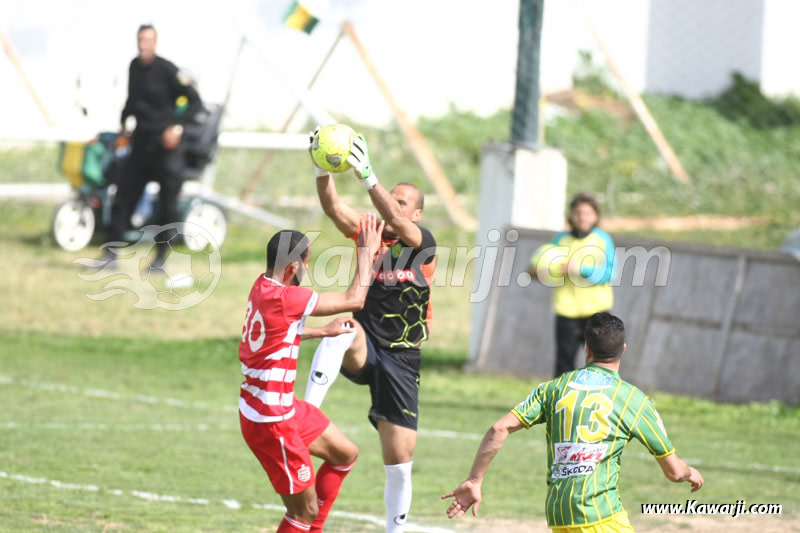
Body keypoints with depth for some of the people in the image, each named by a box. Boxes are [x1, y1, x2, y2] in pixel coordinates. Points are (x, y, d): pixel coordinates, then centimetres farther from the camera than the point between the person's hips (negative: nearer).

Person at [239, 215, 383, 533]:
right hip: (271, 421, -10)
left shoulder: (263, 287, 2)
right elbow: (354, 300, -18)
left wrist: (323, 332, 27)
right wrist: (366, 251, -6)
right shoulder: (283, 298, -26)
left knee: (345, 454, 23)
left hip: (286, 409, 10)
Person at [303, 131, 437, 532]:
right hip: (363, 350, 1)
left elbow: (397, 221, -26)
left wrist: (367, 176, -39)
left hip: (401, 361, -1)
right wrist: (323, 170, -31)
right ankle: (306, 412, -46)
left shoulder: (423, 244, -5)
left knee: (399, 463, -1)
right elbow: (334, 208, -12)